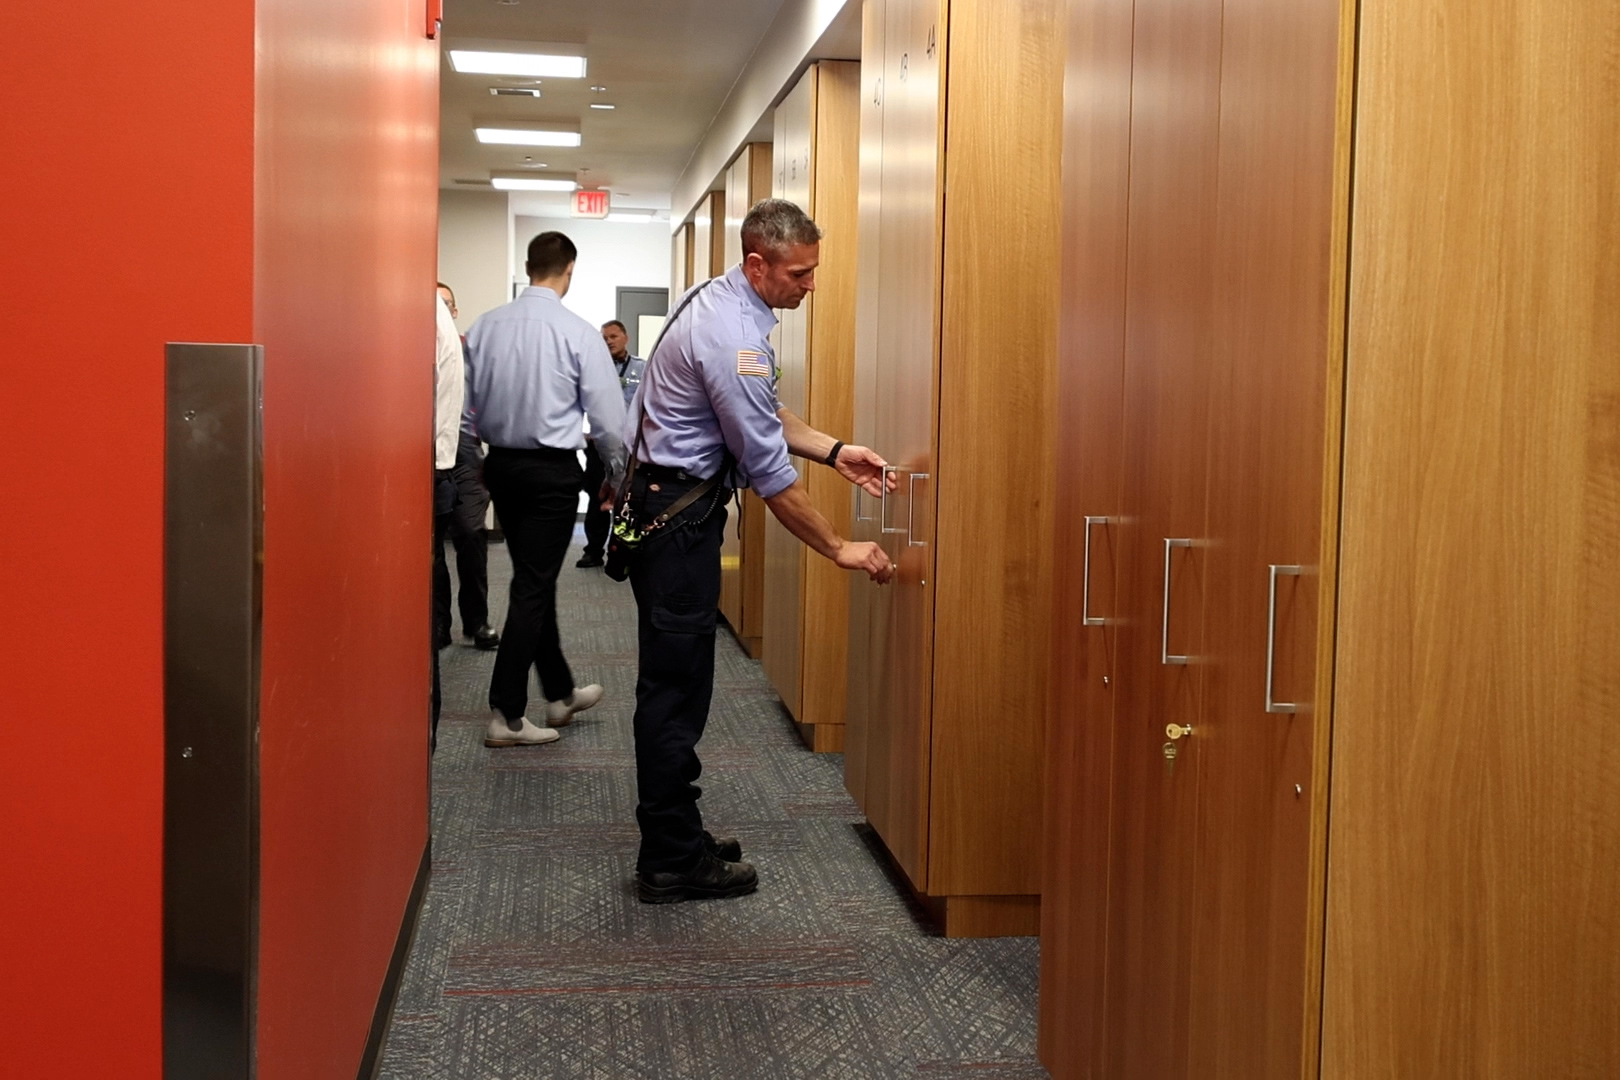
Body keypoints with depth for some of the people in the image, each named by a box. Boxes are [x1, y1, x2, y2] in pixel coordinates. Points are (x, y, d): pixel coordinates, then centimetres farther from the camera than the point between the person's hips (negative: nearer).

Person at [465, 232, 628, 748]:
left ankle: (560, 692, 31)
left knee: (535, 580, 18)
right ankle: (507, 714, 1)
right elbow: (607, 415, -9)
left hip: (500, 463, 6)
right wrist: (619, 468, 7)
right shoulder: (579, 333, -14)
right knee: (533, 587, 0)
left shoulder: (485, 326, -1)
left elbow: (467, 400, 6)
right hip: (552, 469, -5)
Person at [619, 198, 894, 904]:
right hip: (678, 519, -11)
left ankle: (675, 841, 23)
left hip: (667, 507, 11)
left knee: (675, 685, 14)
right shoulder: (733, 338, -24)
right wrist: (840, 550, -12)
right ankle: (672, 863, 5)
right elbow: (769, 476, -21)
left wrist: (835, 452, 7)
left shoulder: (722, 302, 8)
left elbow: (764, 414, 19)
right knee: (676, 688, -3)